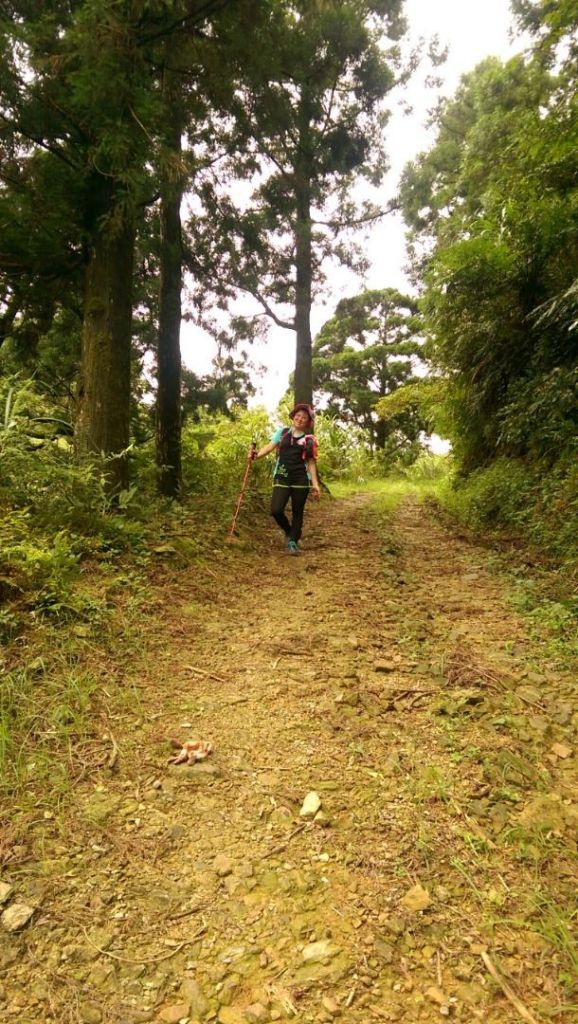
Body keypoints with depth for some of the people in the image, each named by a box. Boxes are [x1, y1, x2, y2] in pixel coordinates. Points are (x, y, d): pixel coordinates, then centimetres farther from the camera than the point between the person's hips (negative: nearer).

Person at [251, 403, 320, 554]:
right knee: (276, 510, -10)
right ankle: (289, 532, 19)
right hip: (282, 478, 0)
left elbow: (311, 462, 7)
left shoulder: (309, 440, 7)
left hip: (301, 479, 0)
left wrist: (315, 484, 0)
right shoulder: (282, 432, 10)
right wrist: (257, 455, -17)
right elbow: (270, 446, 2)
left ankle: (293, 541, 20)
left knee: (297, 512, 4)